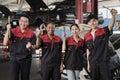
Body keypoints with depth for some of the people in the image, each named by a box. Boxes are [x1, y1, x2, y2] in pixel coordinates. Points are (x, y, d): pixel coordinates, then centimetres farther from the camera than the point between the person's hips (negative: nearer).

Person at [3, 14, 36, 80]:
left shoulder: (31, 33, -3)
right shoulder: (13, 31, -2)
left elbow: (33, 48, -2)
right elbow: (5, 43, -10)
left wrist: (30, 47, -25)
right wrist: (8, 30, -18)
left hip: (26, 59, 0)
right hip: (14, 58, 0)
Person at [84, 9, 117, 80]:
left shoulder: (104, 31, -3)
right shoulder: (87, 36, 9)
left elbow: (111, 26, -24)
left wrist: (113, 15, -44)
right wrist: (88, 64, 12)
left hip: (104, 61, -4)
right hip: (93, 63, 4)